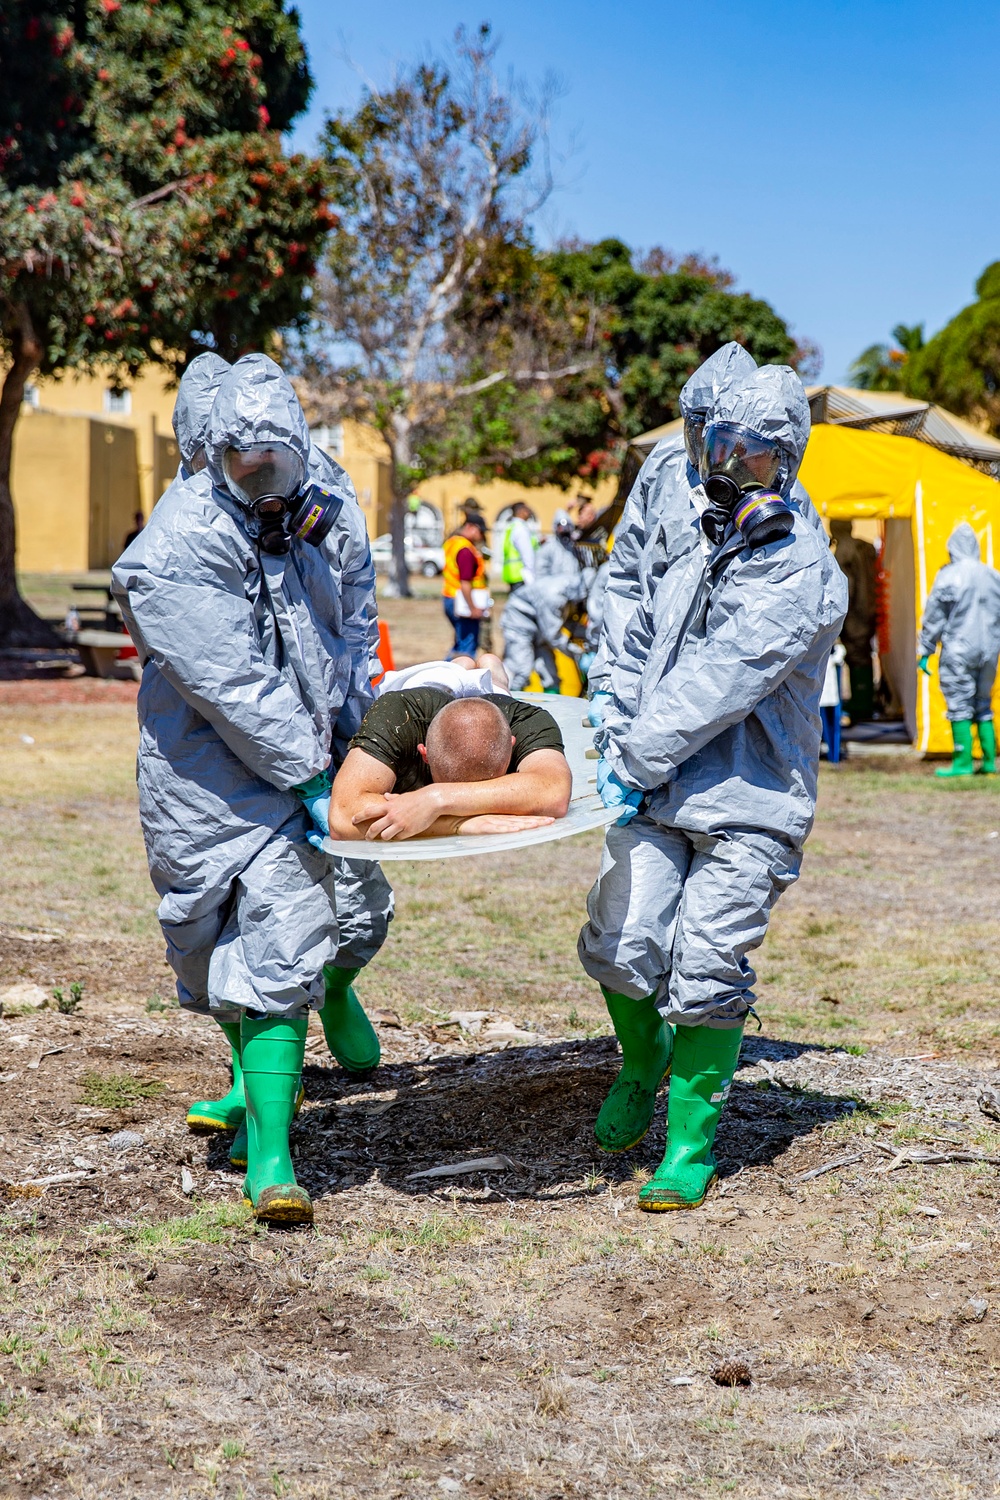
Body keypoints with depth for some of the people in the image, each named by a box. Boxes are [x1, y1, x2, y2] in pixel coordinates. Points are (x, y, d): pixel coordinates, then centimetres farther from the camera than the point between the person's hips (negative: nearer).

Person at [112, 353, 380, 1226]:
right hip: (206, 772, -2)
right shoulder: (178, 547, -17)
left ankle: (270, 1152, -5)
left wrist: (353, 745, 10)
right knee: (209, 940, 13)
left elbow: (354, 634, 14)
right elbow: (231, 683, -20)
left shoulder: (332, 518, 1)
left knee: (281, 948, -8)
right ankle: (255, 1074, 42)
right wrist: (309, 776, -19)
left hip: (304, 762, 2)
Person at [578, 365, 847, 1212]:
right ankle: (641, 1063, 30)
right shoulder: (702, 552, 17)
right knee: (623, 947, -2)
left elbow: (718, 685, -16)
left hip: (746, 807, -5)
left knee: (705, 974, -7)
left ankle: (691, 1143, 9)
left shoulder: (801, 576, -8)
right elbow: (639, 645, 19)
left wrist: (641, 757, -16)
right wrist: (617, 742, 3)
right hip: (658, 793, 6)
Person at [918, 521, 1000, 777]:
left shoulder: (949, 576, -9)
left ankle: (963, 763, -3)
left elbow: (934, 617, -6)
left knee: (960, 705, -2)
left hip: (958, 652, -5)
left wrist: (925, 651, 1)